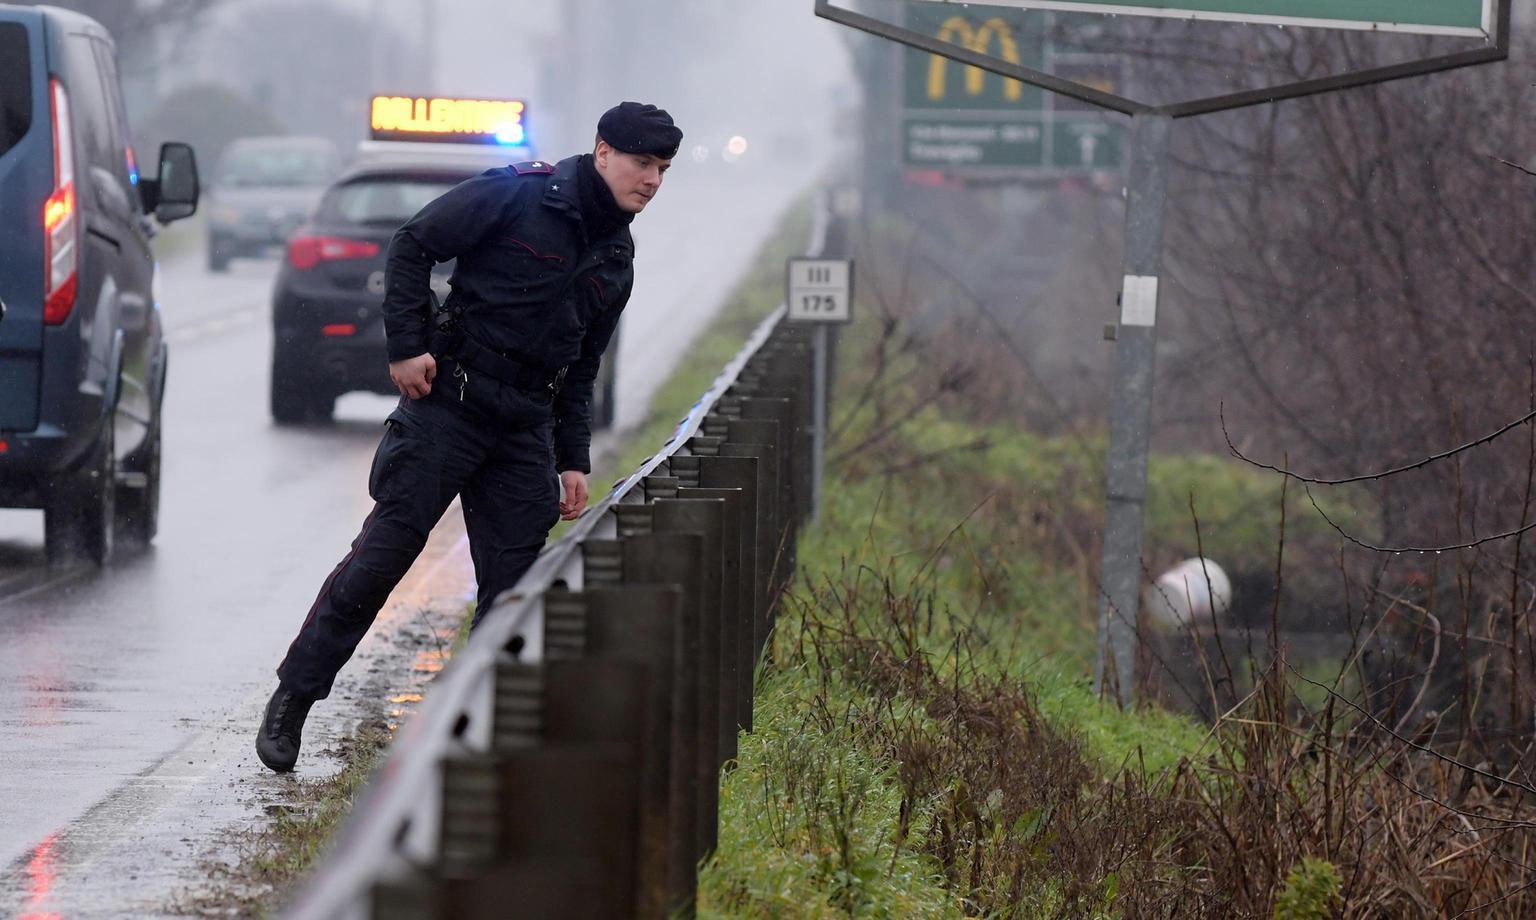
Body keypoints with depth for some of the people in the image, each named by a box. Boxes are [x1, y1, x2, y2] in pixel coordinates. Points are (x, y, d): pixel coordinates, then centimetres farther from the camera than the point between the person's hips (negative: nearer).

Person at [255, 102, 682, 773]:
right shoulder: (522, 193, -7)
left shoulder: (616, 259, 15)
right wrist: (408, 345, -13)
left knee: (512, 588, 1)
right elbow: (412, 246, -6)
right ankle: (291, 701, 4)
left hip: (526, 434, 6)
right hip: (447, 407, -6)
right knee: (381, 554, -6)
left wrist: (573, 461, 15)